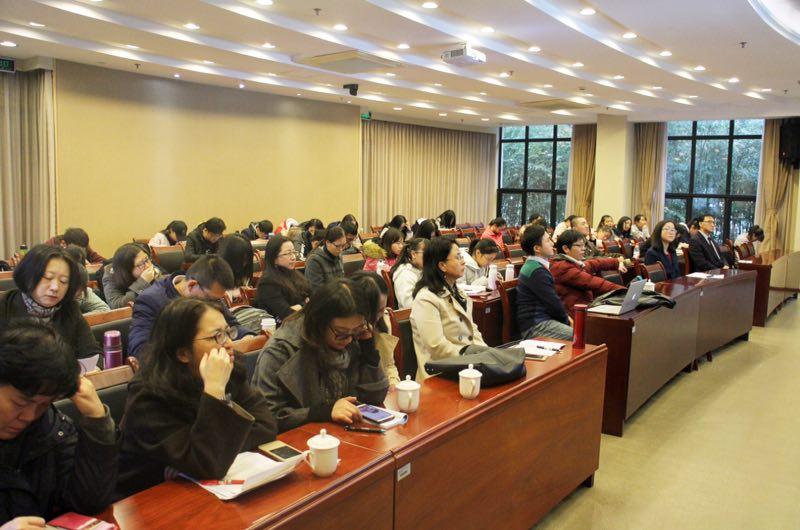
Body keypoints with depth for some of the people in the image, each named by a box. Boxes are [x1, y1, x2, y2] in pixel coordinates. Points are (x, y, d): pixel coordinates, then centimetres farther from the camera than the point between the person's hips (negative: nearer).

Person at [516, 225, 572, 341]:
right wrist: (566, 320, 2)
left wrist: (565, 317, 10)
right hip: (535, 326, -10)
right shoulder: (537, 271, -17)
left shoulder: (533, 265, 14)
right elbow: (553, 302, -14)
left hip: (543, 319, 10)